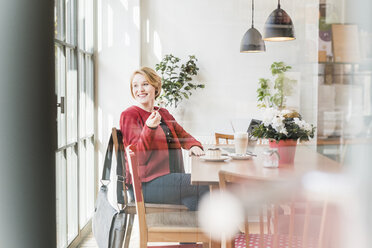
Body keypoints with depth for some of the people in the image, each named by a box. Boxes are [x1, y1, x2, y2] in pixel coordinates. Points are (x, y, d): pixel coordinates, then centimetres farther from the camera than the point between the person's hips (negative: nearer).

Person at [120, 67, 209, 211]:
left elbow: (182, 135, 29)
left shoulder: (163, 114, 20)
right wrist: (149, 128, -29)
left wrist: (194, 146, 5)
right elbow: (139, 157, -12)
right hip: (146, 185, -6)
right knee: (204, 185, -21)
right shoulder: (129, 115, -3)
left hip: (173, 178, 7)